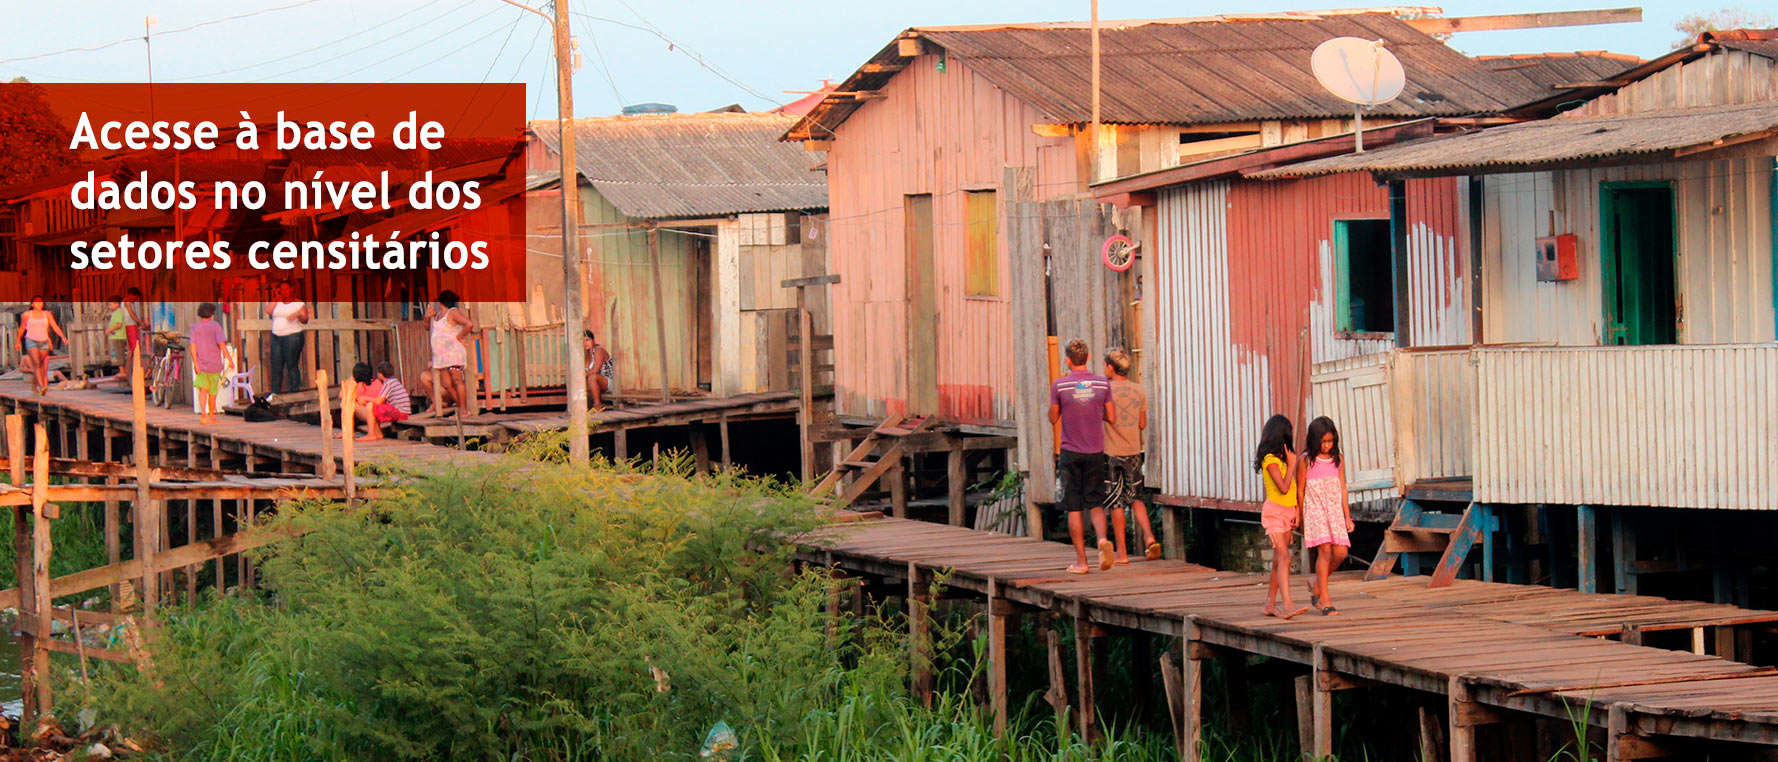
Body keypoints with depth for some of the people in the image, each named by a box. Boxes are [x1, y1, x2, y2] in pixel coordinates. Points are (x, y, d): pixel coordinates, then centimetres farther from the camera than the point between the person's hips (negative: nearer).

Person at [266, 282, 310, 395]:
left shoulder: (299, 304, 6)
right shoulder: (276, 303, 16)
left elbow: (305, 320, -3)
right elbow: (268, 310, -1)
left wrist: (298, 315, -23)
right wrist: (275, 298, 3)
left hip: (292, 336, -4)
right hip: (276, 337, 4)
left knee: (292, 365, -8)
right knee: (276, 366, 1)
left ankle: (295, 390, -6)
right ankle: (275, 391, 4)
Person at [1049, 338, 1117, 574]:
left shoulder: (1060, 386, -8)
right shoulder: (1102, 384, -2)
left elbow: (1053, 418, 3)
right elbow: (1112, 417, 3)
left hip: (1070, 452, -2)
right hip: (1095, 452, 2)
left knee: (1074, 508, 4)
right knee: (1096, 503, 9)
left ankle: (1081, 561, 2)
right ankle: (1102, 539, -20)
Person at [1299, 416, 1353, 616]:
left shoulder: (1338, 460, 10)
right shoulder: (1306, 460, -2)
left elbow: (1343, 489, 13)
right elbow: (1300, 490, 2)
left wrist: (1347, 516, 11)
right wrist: (1300, 517, 2)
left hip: (1335, 510, 4)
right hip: (1315, 510, -4)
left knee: (1341, 552, -5)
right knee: (1325, 550, -14)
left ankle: (1316, 584, 20)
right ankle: (1324, 599, -9)